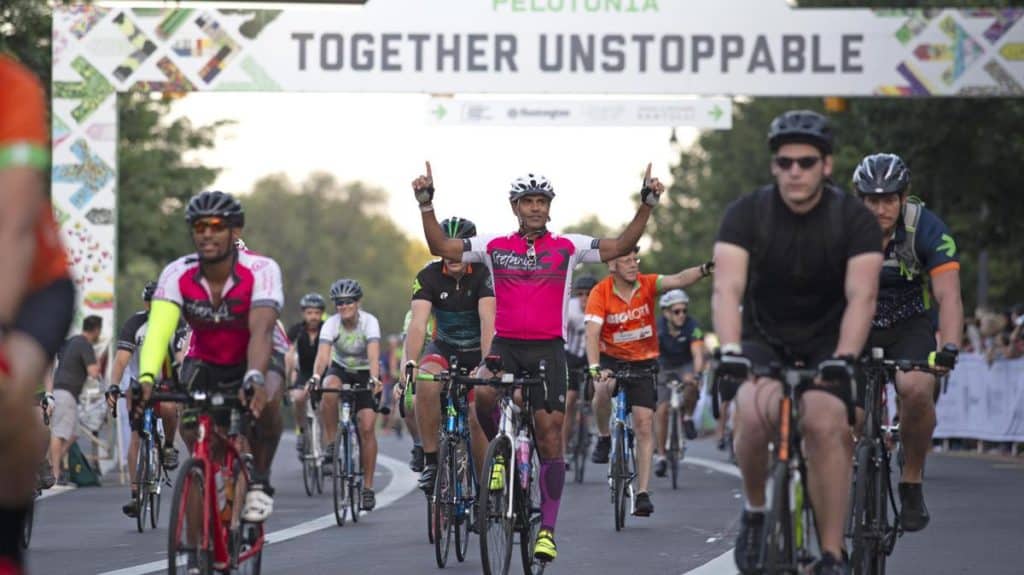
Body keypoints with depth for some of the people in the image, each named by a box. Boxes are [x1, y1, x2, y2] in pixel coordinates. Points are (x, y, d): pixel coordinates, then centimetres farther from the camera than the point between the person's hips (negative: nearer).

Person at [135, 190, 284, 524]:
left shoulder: (261, 271, -27)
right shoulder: (178, 274, -21)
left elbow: (261, 332, -41)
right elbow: (159, 330, -34)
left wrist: (254, 378, -60)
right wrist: (146, 377, -52)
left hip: (255, 360, -3)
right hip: (204, 362, 3)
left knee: (265, 398, -35)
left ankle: (260, 481, -13)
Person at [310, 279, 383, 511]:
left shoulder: (369, 322, -23)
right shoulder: (331, 324, -20)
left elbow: (374, 354, -36)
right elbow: (323, 353, -34)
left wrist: (374, 379, -54)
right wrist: (315, 377, -53)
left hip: (365, 373, -1)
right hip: (340, 370, 1)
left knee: (367, 427, -14)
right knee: (329, 392, -36)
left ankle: (368, 487, -7)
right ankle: (332, 443, -18)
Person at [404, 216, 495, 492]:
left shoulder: (484, 275, -20)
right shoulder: (429, 276, -16)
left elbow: (488, 321, -33)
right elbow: (418, 323, -26)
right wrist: (410, 364, -42)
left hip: (477, 351, -1)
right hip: (444, 348, 1)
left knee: (478, 418, -14)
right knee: (426, 384, -31)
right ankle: (431, 461, -21)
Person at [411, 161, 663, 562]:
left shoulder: (568, 248, 4)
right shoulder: (494, 247, 6)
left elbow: (620, 247, -1)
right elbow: (441, 247, 5)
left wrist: (647, 204, -10)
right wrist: (426, 204, -5)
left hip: (548, 349, 0)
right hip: (505, 345, 0)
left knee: (550, 436, -5)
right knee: (483, 393, -32)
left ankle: (547, 529, 1)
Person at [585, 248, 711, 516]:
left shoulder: (647, 284, -11)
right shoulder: (600, 293, -16)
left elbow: (677, 280, -28)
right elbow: (592, 333, -25)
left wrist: (705, 270, -48)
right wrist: (595, 368, -40)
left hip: (643, 362, 1)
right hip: (611, 359, -1)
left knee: (644, 424, -7)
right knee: (603, 388, -35)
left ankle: (643, 493, -5)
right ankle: (604, 438, -7)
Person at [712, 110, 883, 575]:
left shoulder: (854, 220, -14)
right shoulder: (747, 214, -13)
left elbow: (861, 297, -25)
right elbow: (727, 289, -25)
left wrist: (844, 358, -41)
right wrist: (730, 350, -42)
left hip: (825, 342, 0)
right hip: (764, 339, 0)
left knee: (825, 426, -25)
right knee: (757, 414, -30)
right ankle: (755, 511, -3)